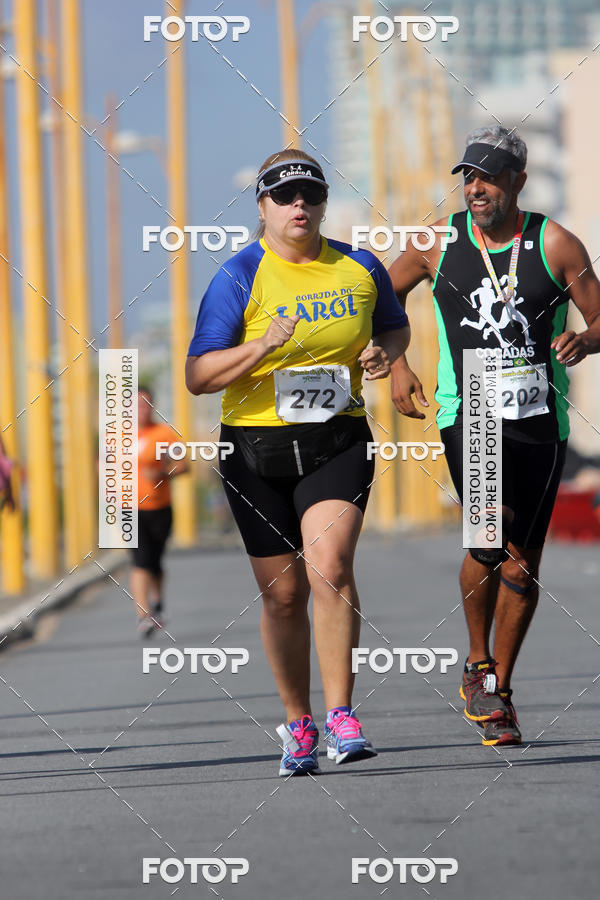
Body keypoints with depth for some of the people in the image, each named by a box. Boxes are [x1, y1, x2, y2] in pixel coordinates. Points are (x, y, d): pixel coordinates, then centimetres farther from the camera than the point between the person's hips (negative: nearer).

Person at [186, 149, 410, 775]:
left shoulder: (359, 268, 5)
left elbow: (395, 326, 24)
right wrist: (263, 348, -25)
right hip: (256, 447, 0)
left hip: (338, 441, 0)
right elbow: (198, 376, -10)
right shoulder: (239, 277, -5)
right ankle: (298, 723, 21)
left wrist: (384, 352, 0)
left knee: (329, 567, -20)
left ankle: (340, 717, -17)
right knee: (282, 593, 4)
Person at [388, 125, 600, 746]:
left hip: (539, 417, 1)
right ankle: (477, 664, -1)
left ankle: (498, 693, 19)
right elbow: (385, 296, 20)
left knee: (523, 560, 5)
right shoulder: (439, 240, 4)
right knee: (491, 533, -22)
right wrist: (396, 366, 9)